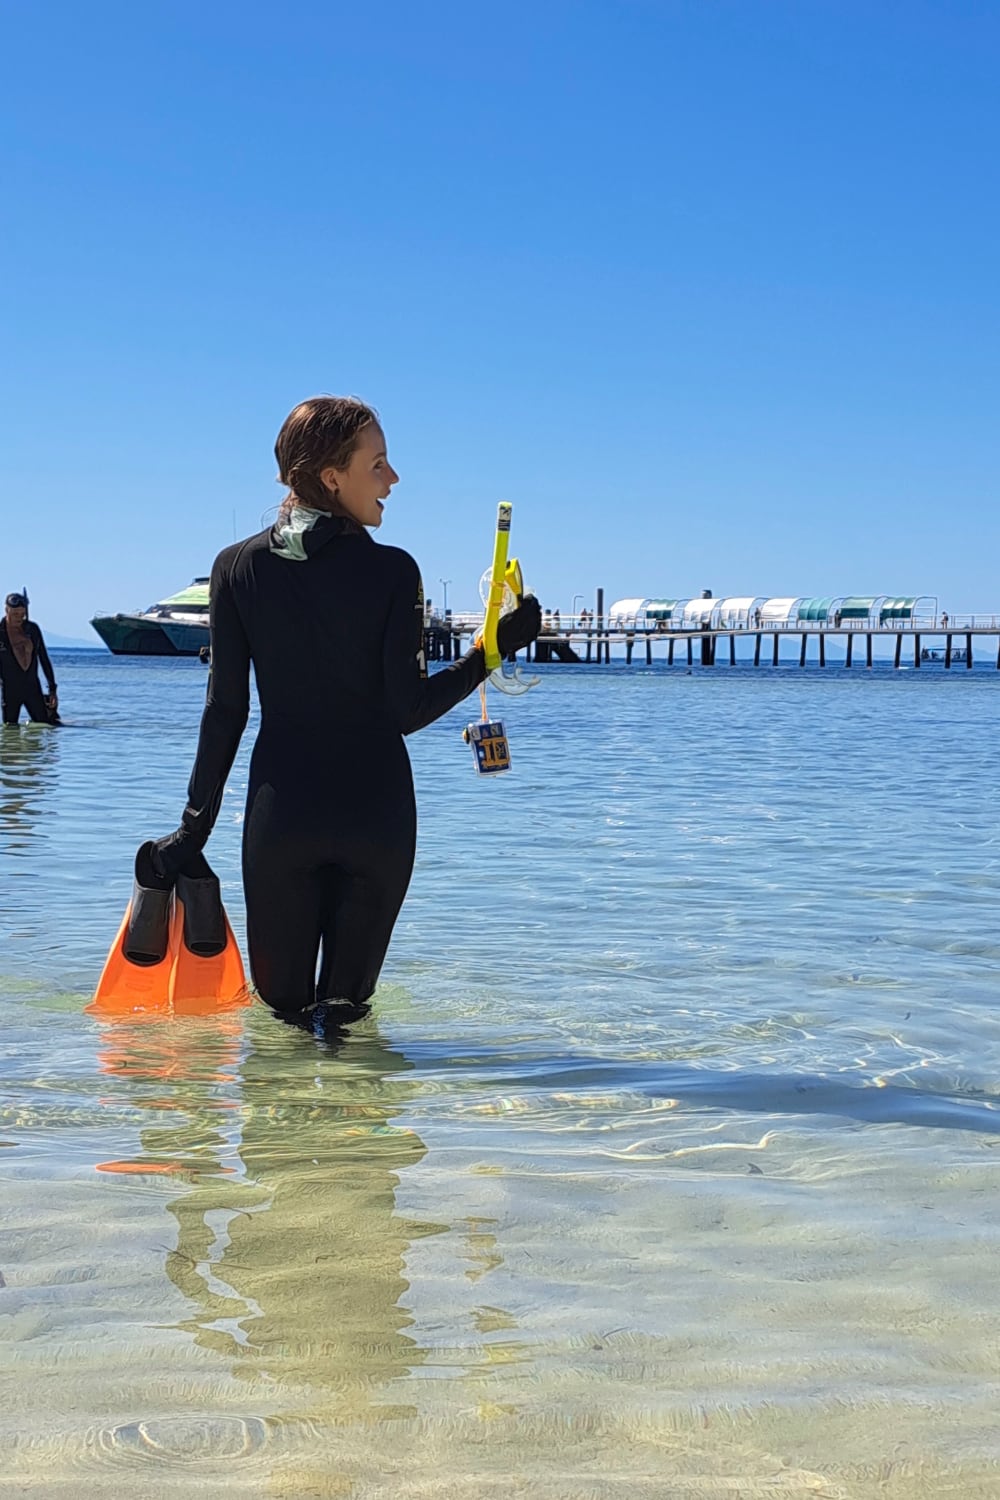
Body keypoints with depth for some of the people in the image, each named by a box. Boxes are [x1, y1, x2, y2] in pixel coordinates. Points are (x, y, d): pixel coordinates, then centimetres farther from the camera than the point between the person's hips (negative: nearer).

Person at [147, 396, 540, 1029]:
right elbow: (408, 709, -10)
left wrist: (196, 824, 5)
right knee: (347, 1003, 11)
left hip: (280, 810, 1)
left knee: (278, 998, 12)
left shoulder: (238, 567, 0)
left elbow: (225, 708, 0)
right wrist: (495, 648, -1)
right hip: (376, 811, -1)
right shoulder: (393, 571, -7)